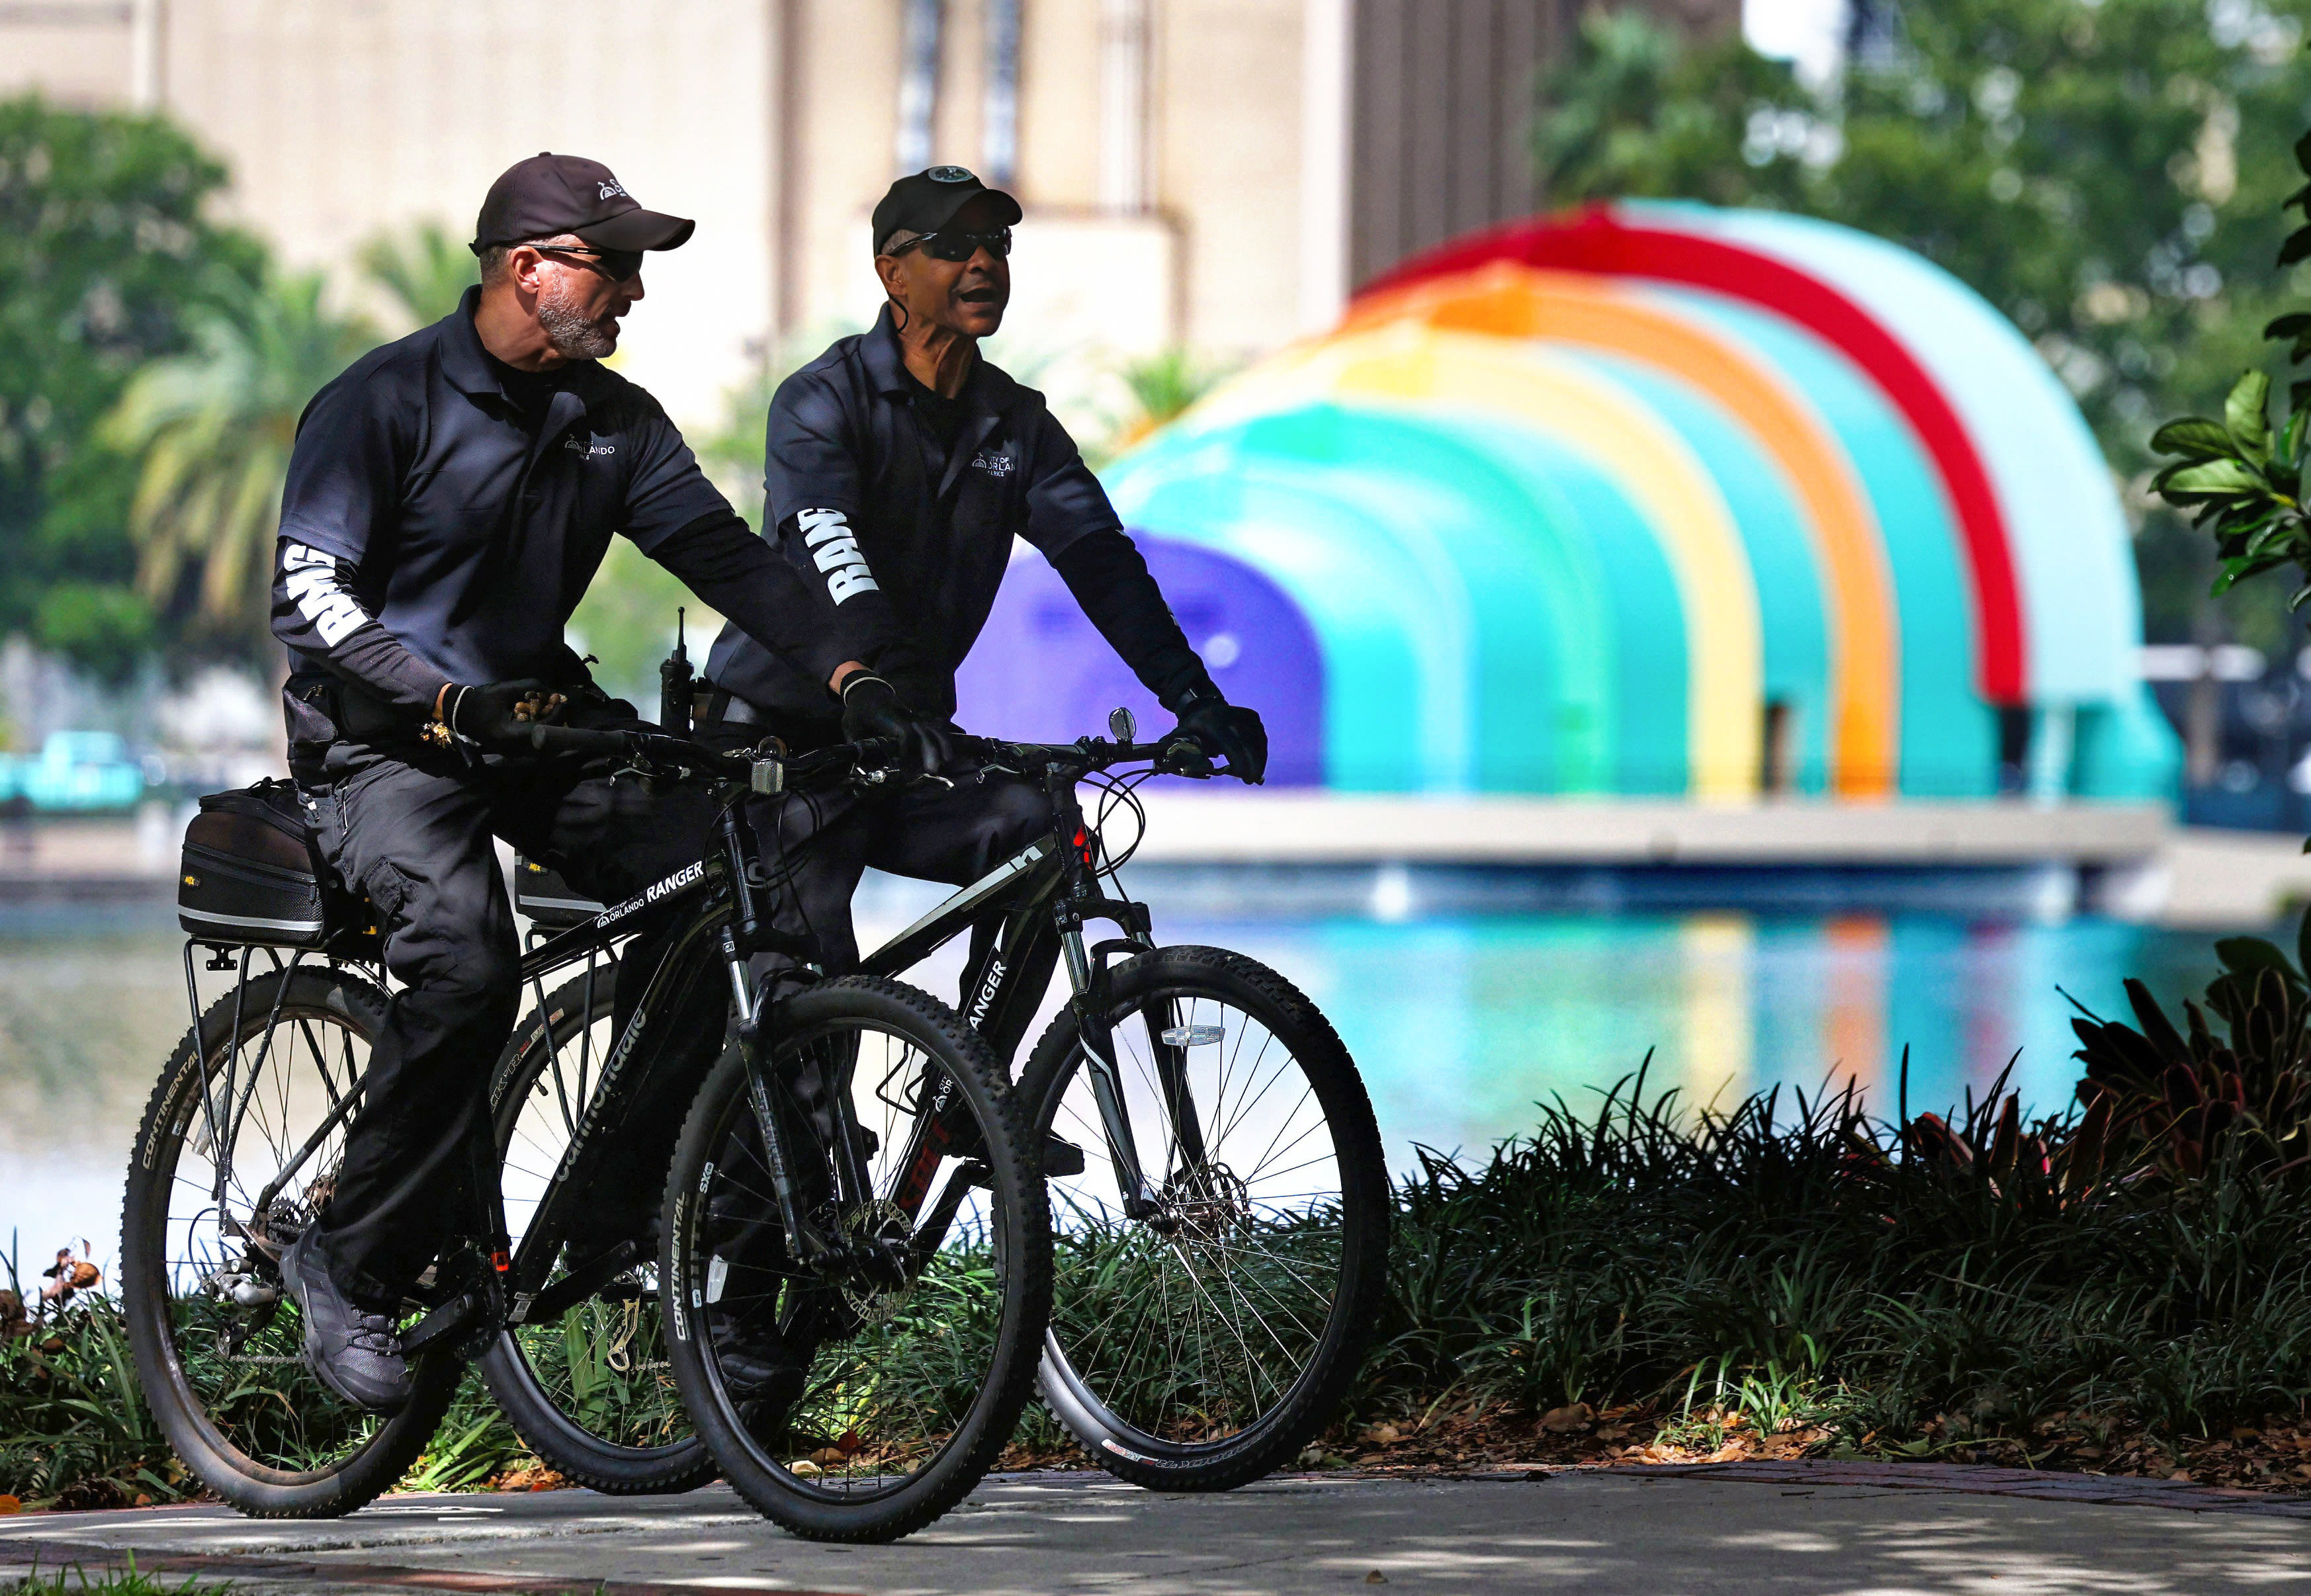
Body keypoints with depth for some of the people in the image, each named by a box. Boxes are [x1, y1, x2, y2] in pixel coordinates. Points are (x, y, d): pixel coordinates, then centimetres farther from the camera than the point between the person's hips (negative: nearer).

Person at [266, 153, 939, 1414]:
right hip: (382, 743, -6)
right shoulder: (381, 403, -11)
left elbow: (724, 552, -2)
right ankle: (353, 1263, -18)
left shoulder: (612, 421, 7)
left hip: (538, 719, 6)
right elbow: (310, 600, -17)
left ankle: (620, 1208, -8)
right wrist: (455, 705, -30)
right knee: (465, 955, -33)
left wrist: (846, 672, -18)